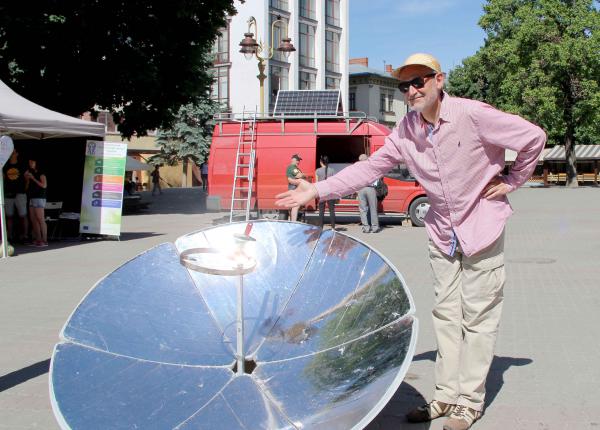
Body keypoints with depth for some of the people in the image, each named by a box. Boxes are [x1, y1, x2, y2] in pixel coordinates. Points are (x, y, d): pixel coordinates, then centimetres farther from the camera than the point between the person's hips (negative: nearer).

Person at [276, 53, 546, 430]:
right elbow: (370, 168, -2)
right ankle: (447, 395, 20)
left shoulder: (472, 115, -20)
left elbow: (534, 137, -13)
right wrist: (317, 190, -8)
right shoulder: (406, 131, -4)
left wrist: (512, 181, -7)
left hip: (482, 225, -5)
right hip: (444, 230, 6)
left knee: (477, 316, 0)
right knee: (446, 313, 10)